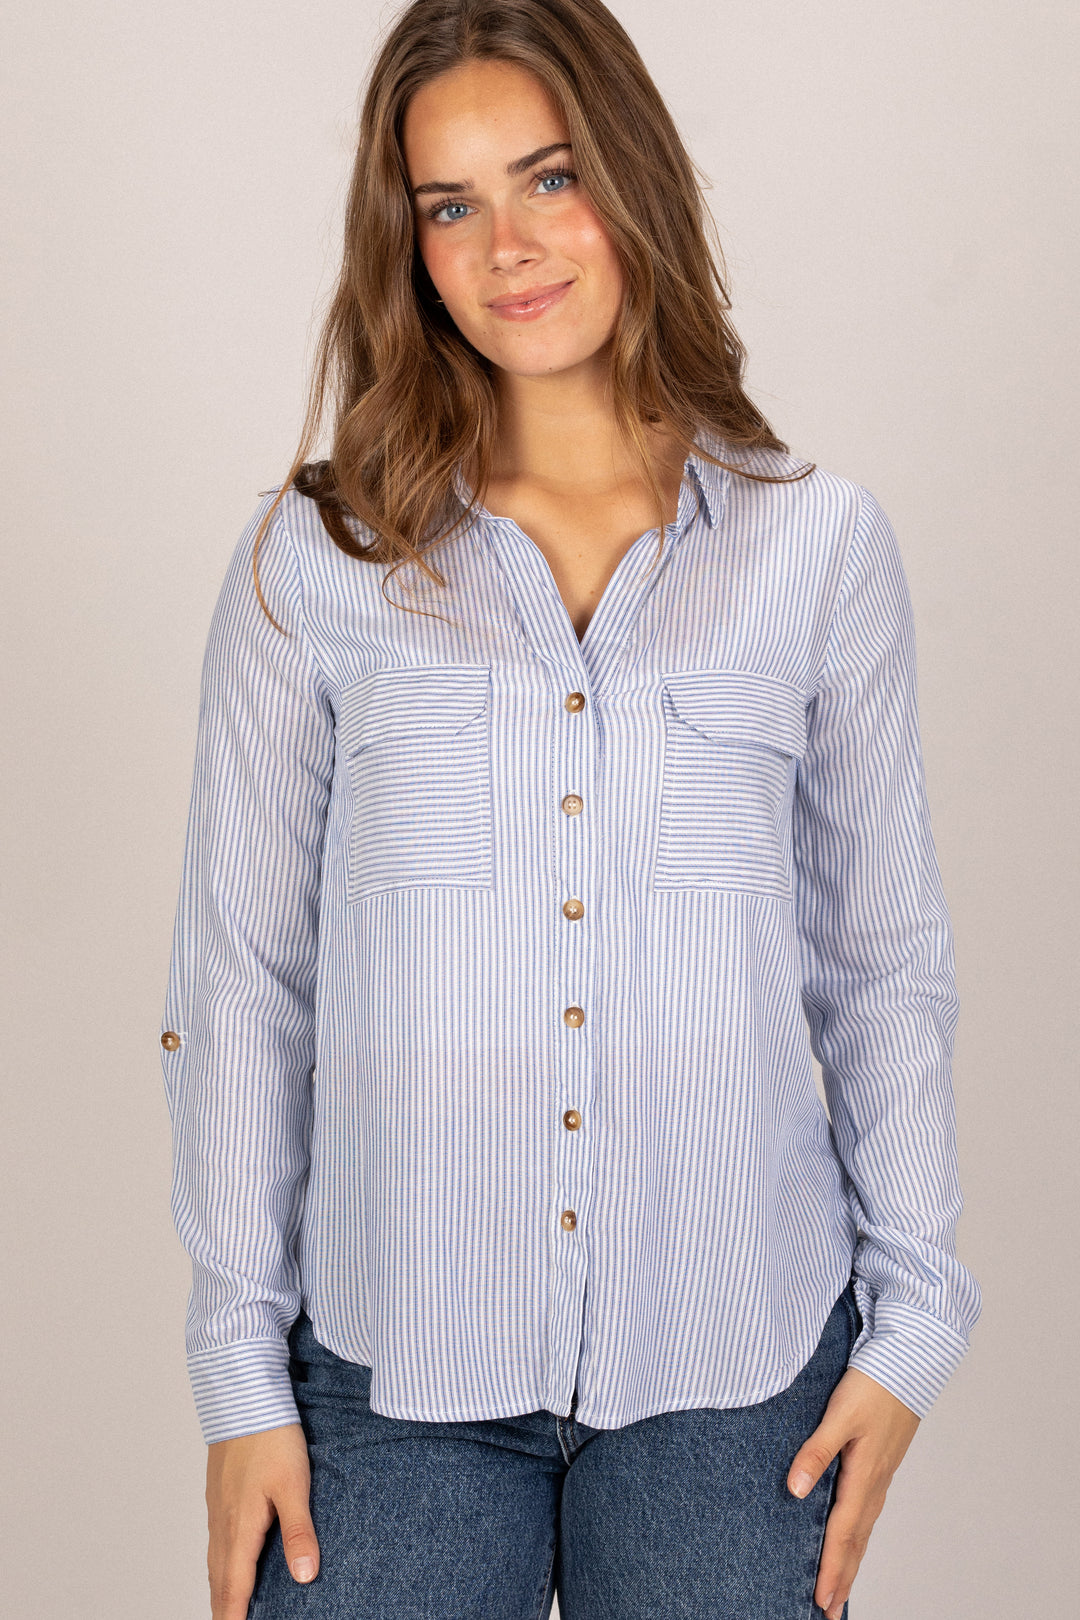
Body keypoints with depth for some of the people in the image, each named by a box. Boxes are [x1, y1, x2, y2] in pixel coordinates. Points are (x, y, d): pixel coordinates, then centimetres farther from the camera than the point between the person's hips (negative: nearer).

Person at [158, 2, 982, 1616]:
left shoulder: (819, 542, 1)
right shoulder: (311, 562, 0)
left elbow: (885, 960, 6)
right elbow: (239, 979, 1)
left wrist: (912, 1322, 4)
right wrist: (240, 1375, 0)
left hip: (736, 1369, 1)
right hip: (396, 1367, 0)